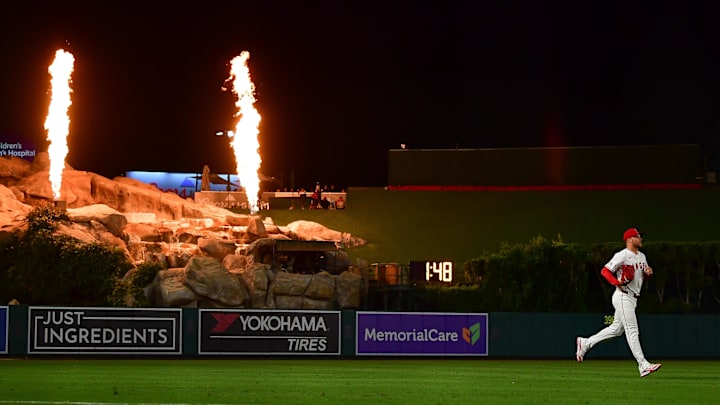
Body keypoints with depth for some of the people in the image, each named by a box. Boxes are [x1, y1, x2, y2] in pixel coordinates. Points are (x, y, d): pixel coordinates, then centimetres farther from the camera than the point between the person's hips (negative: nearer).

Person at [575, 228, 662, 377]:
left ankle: (585, 343, 26)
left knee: (616, 329, 15)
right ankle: (643, 365, -12)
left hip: (633, 298, 9)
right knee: (632, 331, -10)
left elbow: (644, 274, 24)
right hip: (623, 297, -9)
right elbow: (605, 271, -14)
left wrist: (648, 272, 0)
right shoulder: (622, 256, -13)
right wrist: (618, 282, -28)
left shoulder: (641, 256, 14)